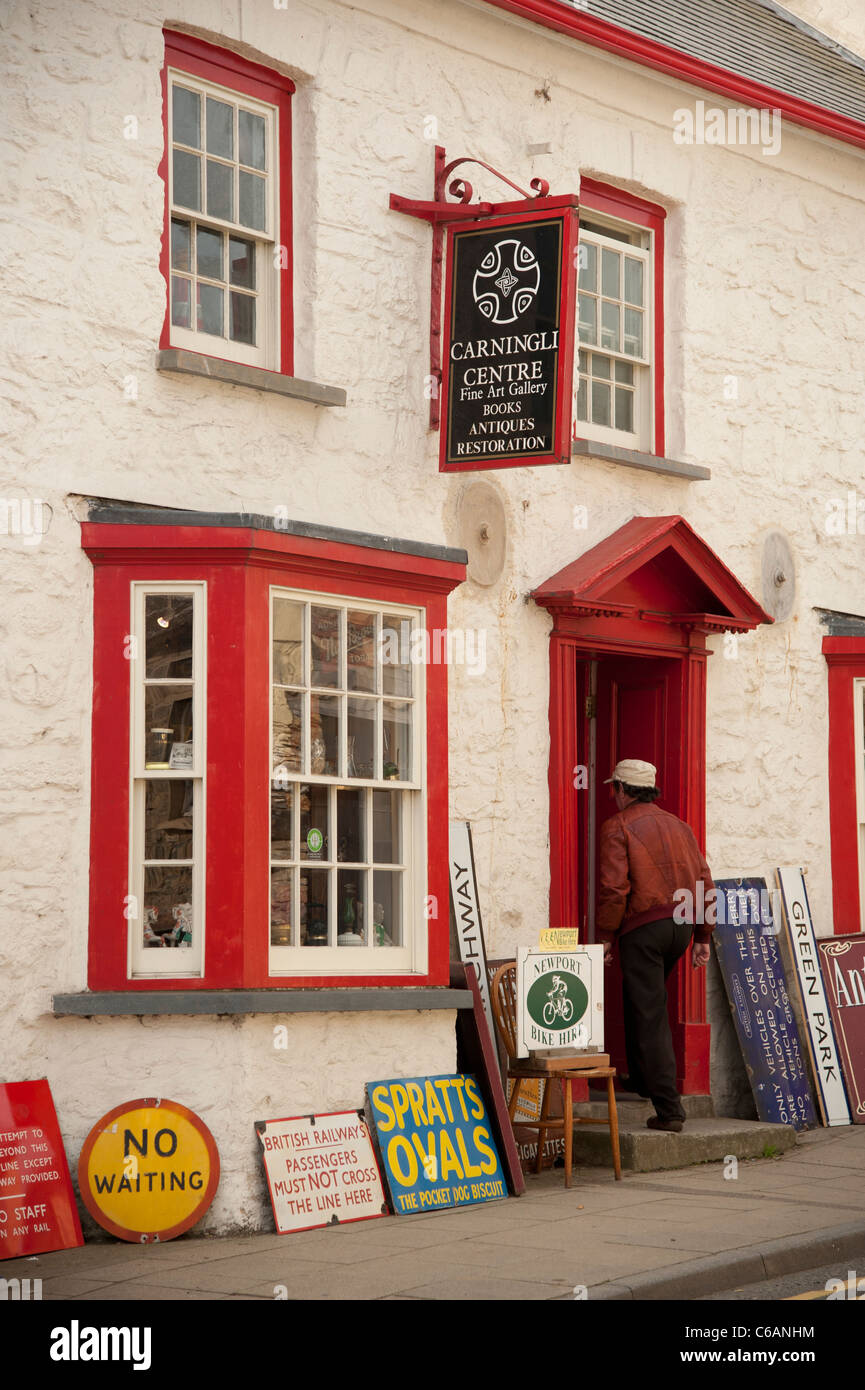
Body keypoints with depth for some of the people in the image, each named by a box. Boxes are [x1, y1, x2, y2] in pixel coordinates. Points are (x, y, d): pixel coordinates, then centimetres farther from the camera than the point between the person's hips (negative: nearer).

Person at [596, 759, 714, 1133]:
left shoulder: (617, 827, -3)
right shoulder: (678, 825, 16)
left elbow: (614, 887, -14)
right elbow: (704, 881, 13)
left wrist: (605, 937, -7)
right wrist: (703, 937, 16)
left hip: (643, 926, -7)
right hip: (681, 926, 7)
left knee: (650, 1016, -5)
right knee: (637, 997, 28)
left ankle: (669, 1109, -9)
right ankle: (641, 1076, 36)